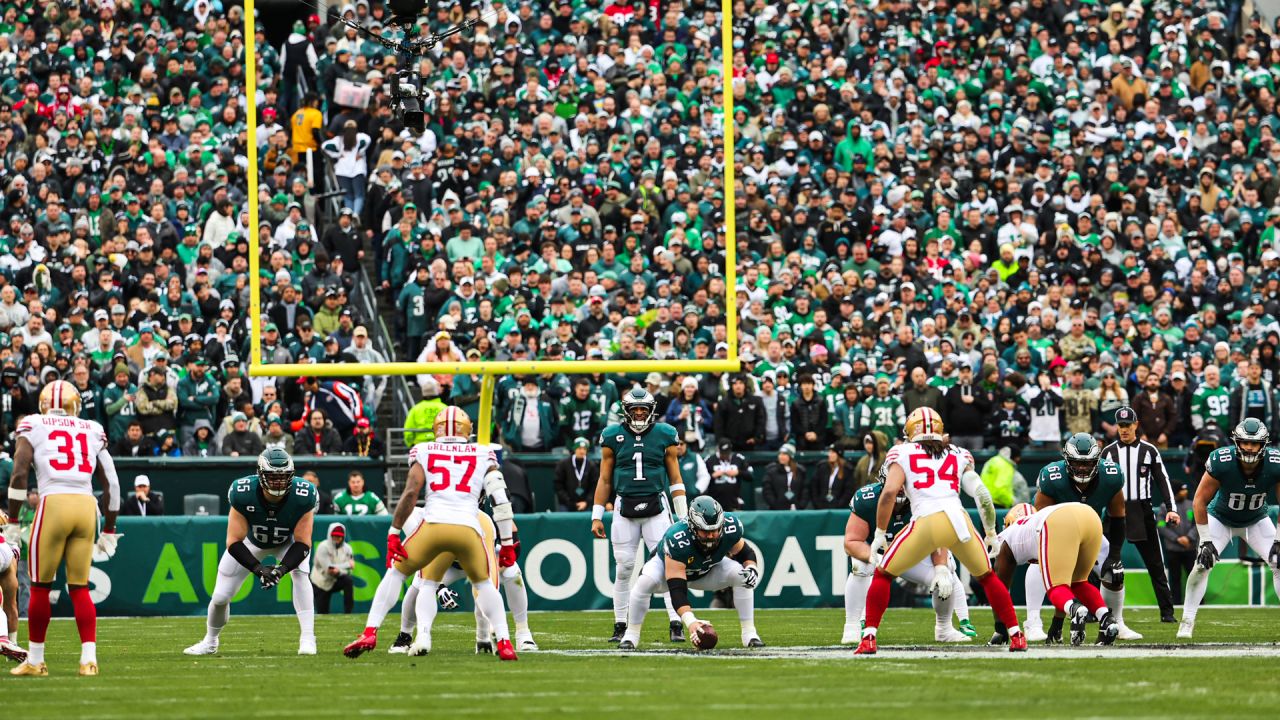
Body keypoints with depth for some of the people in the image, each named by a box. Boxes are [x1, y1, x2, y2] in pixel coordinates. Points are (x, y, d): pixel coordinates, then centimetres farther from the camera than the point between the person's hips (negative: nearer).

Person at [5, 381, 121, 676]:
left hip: (54, 505, -3)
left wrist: (12, 522, 2)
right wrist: (109, 530, 23)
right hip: (87, 506, 3)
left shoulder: (33, 427, 9)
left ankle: (35, 660, 13)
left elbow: (20, 474, -2)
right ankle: (89, 658, 0)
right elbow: (111, 483, 16)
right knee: (80, 588, 10)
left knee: (40, 587, 8)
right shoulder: (92, 432, 18)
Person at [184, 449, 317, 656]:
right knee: (220, 596, -2)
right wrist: (258, 569, -45)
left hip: (287, 543, 0)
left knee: (300, 573, -31)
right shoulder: (243, 494, -36)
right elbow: (234, 543, -31)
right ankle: (210, 641, 28)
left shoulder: (302, 496, -35)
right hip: (252, 542, 0)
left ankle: (307, 638, -27)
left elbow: (303, 543, -29)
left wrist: (282, 569, -46)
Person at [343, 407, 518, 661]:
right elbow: (500, 501, 13)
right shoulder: (484, 455, 21)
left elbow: (411, 491, 4)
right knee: (483, 584, 25)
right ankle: (504, 642, 12)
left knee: (395, 573, 19)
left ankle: (370, 633, 8)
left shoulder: (424, 452, 18)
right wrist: (507, 543, 17)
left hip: (434, 524, -1)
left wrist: (393, 533, 4)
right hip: (469, 528, 1)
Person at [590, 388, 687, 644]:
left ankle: (676, 625, -9)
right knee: (623, 569, 1)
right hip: (624, 511, 1)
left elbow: (675, 479, 8)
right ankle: (620, 627, 10)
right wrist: (597, 517, 6)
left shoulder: (665, 435, 4)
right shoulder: (612, 437, 5)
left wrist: (683, 517, 5)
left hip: (657, 508, -1)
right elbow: (605, 480, 10)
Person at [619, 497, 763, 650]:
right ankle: (631, 635, -14)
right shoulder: (677, 539, -43)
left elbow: (745, 553, -8)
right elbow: (677, 589, -45)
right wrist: (690, 621, -58)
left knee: (741, 576, -23)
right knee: (645, 582, -34)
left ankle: (749, 633, -9)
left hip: (707, 571, 3)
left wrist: (752, 568, -32)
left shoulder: (731, 528, -30)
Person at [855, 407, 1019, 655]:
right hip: (959, 519, 2)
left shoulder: (902, 453, 15)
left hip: (925, 522, -2)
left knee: (883, 574, 16)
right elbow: (982, 495, 14)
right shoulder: (959, 455, 23)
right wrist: (990, 533, 26)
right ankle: (1016, 636, 21)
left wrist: (880, 534, 6)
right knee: (987, 577, 24)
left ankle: (869, 638, 6)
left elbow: (889, 491, 0)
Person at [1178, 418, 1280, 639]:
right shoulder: (1221, 462, -33)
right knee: (1201, 565, -15)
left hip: (1257, 521, 2)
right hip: (1221, 519, -2)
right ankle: (1187, 623, -3)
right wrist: (1206, 541, -21)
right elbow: (1199, 501, -22)